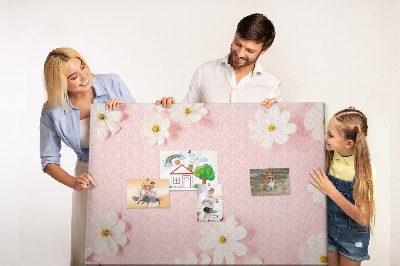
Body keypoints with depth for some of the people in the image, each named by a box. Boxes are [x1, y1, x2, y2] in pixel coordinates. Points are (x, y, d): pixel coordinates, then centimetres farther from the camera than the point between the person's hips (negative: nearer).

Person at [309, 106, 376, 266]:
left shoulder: (366, 168, -25)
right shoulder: (325, 155, -17)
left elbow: (364, 219, -25)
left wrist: (332, 192, -30)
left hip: (353, 233, -2)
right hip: (327, 226, 2)